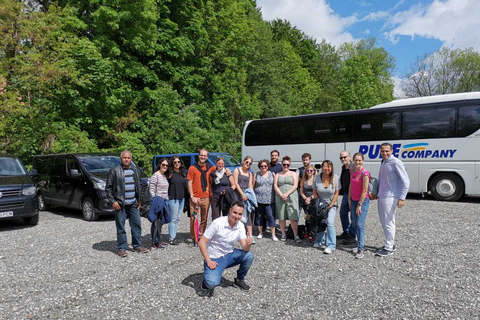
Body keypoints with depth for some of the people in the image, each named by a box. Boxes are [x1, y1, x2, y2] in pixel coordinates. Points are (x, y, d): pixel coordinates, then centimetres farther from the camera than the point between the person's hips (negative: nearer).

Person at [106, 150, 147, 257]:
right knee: (120, 227, 2)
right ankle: (121, 248, 12)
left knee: (137, 225, 8)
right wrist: (113, 201, -9)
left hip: (133, 203, 5)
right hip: (120, 204, -4)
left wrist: (139, 200, 14)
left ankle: (137, 246, 20)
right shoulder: (114, 170, -3)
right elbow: (108, 188, -2)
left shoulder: (135, 170, 12)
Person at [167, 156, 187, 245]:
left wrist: (186, 196, 15)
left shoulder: (183, 173, 13)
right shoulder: (170, 173, -6)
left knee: (178, 219, 10)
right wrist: (167, 196, -13)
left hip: (182, 198, 6)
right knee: (173, 219, -3)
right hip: (173, 198, -6)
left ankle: (174, 236, 19)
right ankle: (171, 238, 5)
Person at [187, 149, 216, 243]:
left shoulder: (210, 168, 8)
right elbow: (189, 184, -2)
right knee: (193, 219, -2)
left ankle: (201, 235, 22)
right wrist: (192, 197, -9)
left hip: (206, 198, 3)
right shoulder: (192, 168, -1)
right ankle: (193, 238, 9)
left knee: (204, 218, 9)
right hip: (195, 198, -3)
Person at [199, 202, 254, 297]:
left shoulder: (240, 226, -5)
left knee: (249, 256, -18)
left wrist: (248, 244, -32)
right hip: (214, 258, -5)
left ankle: (239, 280, 7)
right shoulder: (217, 223, -22)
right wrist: (208, 261, -23)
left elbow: (245, 248, -9)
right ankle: (208, 281, 9)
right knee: (212, 283, -30)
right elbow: (201, 243, -19)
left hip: (229, 255, 6)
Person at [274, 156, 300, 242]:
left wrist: (287, 194, -13)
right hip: (280, 197, 2)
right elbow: (275, 186, 5)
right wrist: (281, 195, -11)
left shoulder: (293, 174, 11)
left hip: (291, 197, -2)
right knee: (281, 217, 3)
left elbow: (295, 186, -1)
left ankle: (295, 235, 0)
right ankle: (283, 234, 14)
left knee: (293, 217, -7)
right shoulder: (277, 175, 15)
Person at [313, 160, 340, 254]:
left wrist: (331, 205, -13)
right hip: (320, 204, 3)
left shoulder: (336, 178, -12)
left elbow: (336, 193, -9)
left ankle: (331, 246, -11)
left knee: (330, 223, -17)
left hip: (332, 204, -3)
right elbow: (315, 191, 2)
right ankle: (320, 241, 33)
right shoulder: (317, 177, -6)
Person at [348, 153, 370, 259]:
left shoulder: (364, 173, -17)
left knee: (360, 224, -10)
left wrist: (359, 205, -16)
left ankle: (360, 249, -6)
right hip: (354, 200, 7)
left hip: (363, 201, -7)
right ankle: (361, 244, 23)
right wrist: (349, 199, 11)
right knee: (355, 223, 11)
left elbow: (364, 190, -18)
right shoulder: (352, 171, 5)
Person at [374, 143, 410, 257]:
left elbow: (406, 181, -14)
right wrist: (376, 193, 22)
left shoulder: (396, 163, -12)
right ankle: (391, 244, 26)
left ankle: (389, 248, 4)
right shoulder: (383, 163, 14)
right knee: (383, 221, 14)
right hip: (381, 196, 9)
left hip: (390, 197, -9)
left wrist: (402, 198, -19)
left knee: (388, 222, -5)